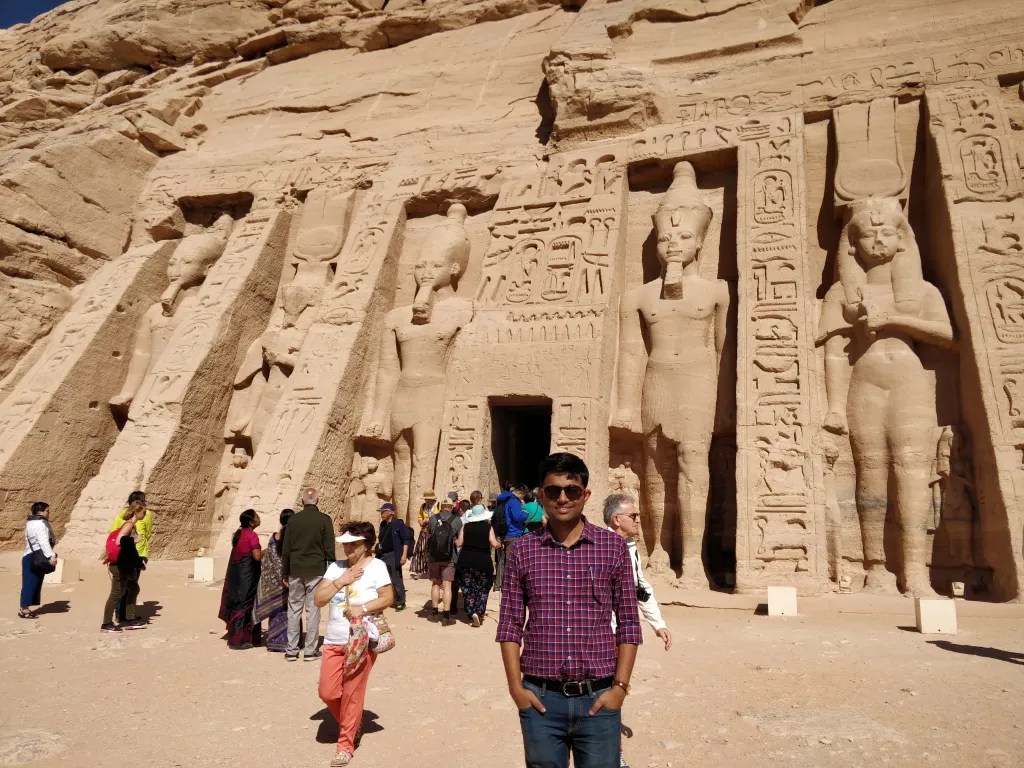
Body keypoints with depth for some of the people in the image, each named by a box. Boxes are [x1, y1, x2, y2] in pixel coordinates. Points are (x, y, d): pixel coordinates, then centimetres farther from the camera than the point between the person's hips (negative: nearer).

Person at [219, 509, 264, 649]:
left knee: (237, 604, 15)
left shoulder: (239, 533, 10)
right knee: (244, 605, -1)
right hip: (247, 574, -8)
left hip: (236, 573, 8)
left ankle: (234, 637, 24)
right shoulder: (251, 535, -16)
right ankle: (237, 641, 3)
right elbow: (257, 556, -22)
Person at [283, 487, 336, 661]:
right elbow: (329, 549, -6)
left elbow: (286, 549, 6)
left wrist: (285, 573, 14)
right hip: (316, 571, -2)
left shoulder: (293, 519, 2)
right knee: (313, 610, 3)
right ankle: (310, 650, 6)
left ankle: (291, 650, 12)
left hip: (296, 571, 3)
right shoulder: (324, 520, -6)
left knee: (294, 609, 9)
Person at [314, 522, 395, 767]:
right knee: (328, 693, 6)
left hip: (362, 641, -5)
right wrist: (340, 581, -12)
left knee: (352, 693, 0)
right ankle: (349, 724, 34)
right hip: (334, 641, 5)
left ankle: (346, 744, 16)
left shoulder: (376, 566, -6)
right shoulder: (336, 567, 6)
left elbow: (388, 597, -10)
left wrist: (362, 609, -20)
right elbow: (318, 600, 0)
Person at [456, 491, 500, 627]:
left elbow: (458, 543, -1)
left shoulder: (465, 526, 2)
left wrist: (454, 540, 21)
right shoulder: (488, 527, -2)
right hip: (483, 561, -1)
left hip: (466, 560, 1)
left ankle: (471, 614, 2)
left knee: (468, 588, 10)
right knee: (483, 588, 14)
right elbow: (494, 544, -8)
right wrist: (499, 544, 13)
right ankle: (479, 612, 0)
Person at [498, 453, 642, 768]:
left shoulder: (614, 547, -2)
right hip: (540, 699, 1)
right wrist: (515, 686, -3)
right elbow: (510, 624, 3)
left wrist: (620, 686, -5)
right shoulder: (522, 552, 0)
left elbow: (628, 623, 1)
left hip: (599, 699, -1)